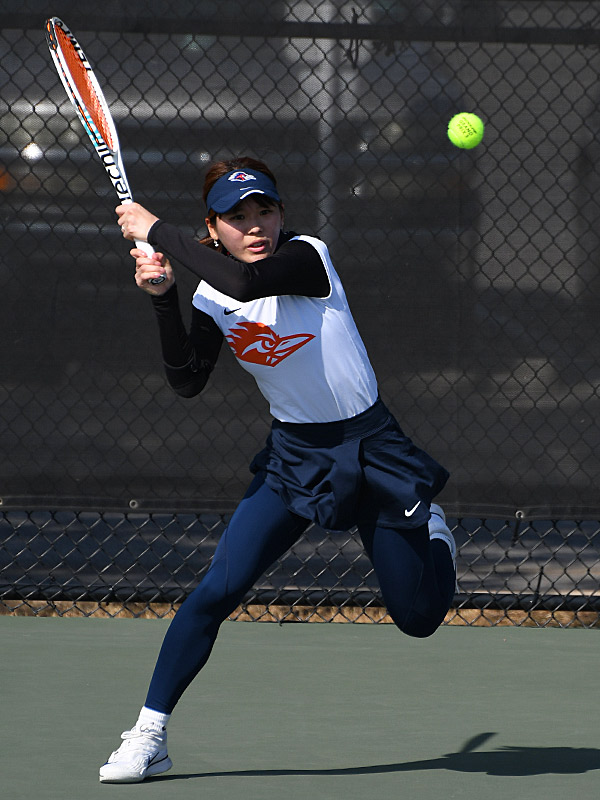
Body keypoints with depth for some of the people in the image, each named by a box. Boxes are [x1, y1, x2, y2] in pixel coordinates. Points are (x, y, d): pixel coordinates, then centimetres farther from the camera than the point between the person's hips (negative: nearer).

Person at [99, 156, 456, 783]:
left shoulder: (307, 257, -17)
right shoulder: (211, 298, -2)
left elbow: (245, 282, -38)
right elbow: (187, 383, -14)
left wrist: (156, 230, -29)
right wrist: (162, 298, -24)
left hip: (369, 446, -3)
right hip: (293, 455, 3)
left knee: (419, 617, 5)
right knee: (216, 591, -15)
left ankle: (430, 529, 39)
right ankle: (149, 737, -6)